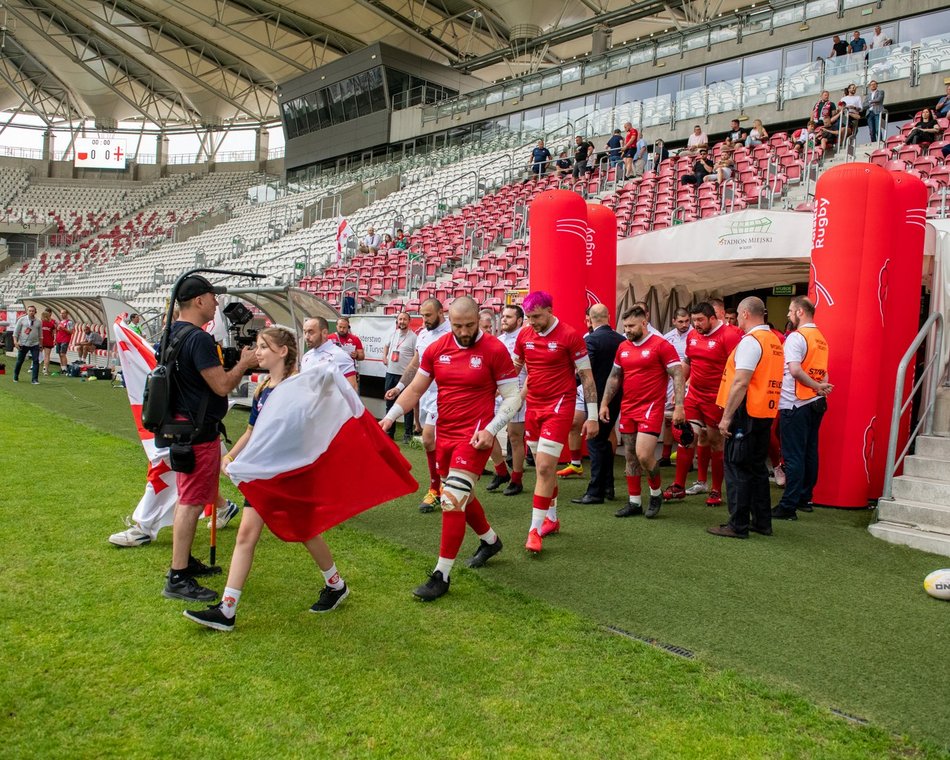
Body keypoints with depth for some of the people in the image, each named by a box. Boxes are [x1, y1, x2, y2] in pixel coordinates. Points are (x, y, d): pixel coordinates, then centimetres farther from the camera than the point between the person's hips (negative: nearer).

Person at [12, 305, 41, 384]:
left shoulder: (38, 321, 6)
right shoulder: (22, 320, -1)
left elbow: (40, 333, 13)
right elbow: (16, 331, -1)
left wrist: (41, 344, 13)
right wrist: (15, 341, -10)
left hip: (35, 344, 1)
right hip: (23, 344, -1)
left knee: (36, 361, -6)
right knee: (20, 361, 8)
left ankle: (35, 379, -2)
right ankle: (15, 378, 25)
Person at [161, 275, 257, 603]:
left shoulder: (173, 335, 12)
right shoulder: (199, 339, -20)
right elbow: (222, 386, -21)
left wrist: (234, 362, 10)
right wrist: (244, 363, -7)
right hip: (198, 430, -11)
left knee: (187, 498, 20)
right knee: (192, 502, -6)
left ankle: (184, 561, 32)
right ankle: (177, 579, -1)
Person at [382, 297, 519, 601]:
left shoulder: (495, 350, -11)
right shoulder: (436, 349, 1)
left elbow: (512, 396, -6)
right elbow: (415, 388, 8)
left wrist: (491, 429, -17)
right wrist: (390, 417, -3)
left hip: (474, 437, -6)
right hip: (444, 434, 6)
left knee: (452, 500, -12)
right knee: (461, 496, 20)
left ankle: (442, 575, -1)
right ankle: (490, 541, 46)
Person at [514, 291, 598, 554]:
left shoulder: (570, 335, -11)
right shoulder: (524, 336, 4)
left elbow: (587, 376, -7)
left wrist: (592, 416, -7)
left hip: (559, 407, -5)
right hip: (533, 406, 6)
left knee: (544, 467, -11)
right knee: (545, 466, 15)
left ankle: (535, 529, -4)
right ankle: (552, 518, 30)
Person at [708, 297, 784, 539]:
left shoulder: (750, 341, -14)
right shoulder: (775, 341, 13)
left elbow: (740, 383, -21)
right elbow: (767, 379, 16)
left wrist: (726, 417, -18)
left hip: (746, 413, -9)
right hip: (765, 413, 9)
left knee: (737, 467, -1)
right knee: (757, 466, 16)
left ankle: (738, 525, 3)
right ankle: (762, 522, 22)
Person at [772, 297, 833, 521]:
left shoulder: (796, 337, -13)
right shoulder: (821, 338, 14)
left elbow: (795, 370, -23)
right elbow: (823, 372, 13)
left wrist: (817, 386, -13)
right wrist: (821, 387, -1)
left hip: (795, 404, -8)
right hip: (816, 403, 8)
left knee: (793, 456, -6)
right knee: (810, 452, 14)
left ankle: (788, 506, -4)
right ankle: (804, 498, 25)